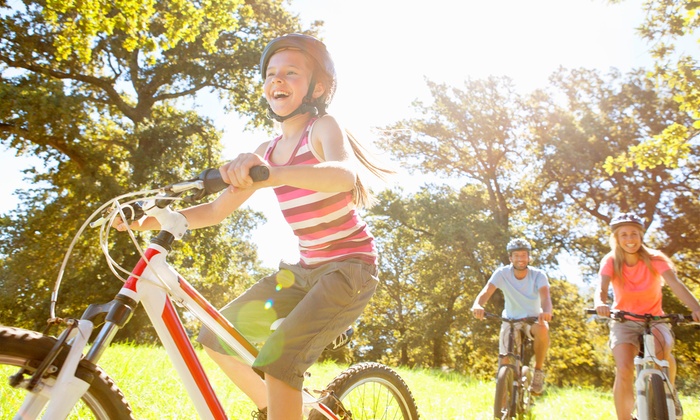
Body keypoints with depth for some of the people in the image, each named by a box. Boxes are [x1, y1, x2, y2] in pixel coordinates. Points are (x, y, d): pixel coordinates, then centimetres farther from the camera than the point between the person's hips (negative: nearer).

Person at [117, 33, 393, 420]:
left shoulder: (323, 128, -13)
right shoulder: (266, 152, 7)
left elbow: (345, 174, -36)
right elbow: (216, 210, 7)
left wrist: (272, 175, -54)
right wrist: (151, 221, -6)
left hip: (350, 266, -7)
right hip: (305, 269, 7)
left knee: (279, 356, -27)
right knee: (216, 337, 6)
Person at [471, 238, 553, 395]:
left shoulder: (538, 275, -16)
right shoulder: (502, 273, -16)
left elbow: (545, 296, -34)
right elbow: (486, 291, -29)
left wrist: (546, 311, -57)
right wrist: (477, 305, -53)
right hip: (510, 320, 1)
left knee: (543, 330, -36)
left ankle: (538, 370, -12)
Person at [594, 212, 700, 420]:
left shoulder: (655, 258, -12)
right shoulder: (611, 261, -12)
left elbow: (675, 283, -28)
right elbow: (601, 287, -28)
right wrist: (600, 303, -52)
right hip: (624, 322, 0)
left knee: (662, 351, -32)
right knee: (624, 370, -21)